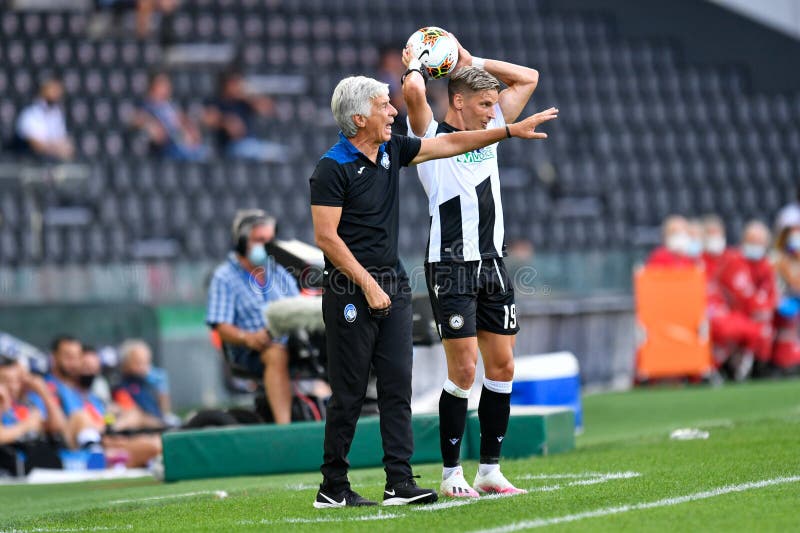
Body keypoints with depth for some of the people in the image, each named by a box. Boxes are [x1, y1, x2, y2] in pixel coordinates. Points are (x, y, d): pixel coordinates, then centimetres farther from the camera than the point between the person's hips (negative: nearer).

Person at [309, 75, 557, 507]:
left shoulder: (392, 151, 10)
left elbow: (450, 144, 20)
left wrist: (512, 130, 18)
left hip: (393, 284, 7)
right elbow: (326, 236, -15)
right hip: (350, 290, -7)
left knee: (397, 385, 1)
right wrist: (368, 284, -17)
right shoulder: (333, 167, -12)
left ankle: (399, 482, 0)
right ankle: (333, 487, 3)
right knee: (349, 391, -4)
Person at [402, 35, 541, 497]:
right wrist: (416, 66, -1)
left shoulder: (489, 131, 15)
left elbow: (528, 78, 20)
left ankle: (490, 469, 12)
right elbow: (413, 93, -22)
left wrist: (470, 61, 14)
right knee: (464, 370, -9)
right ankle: (451, 473, 0)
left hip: (493, 264, 7)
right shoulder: (433, 138, -4)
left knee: (502, 367, 5)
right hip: (452, 268, -7)